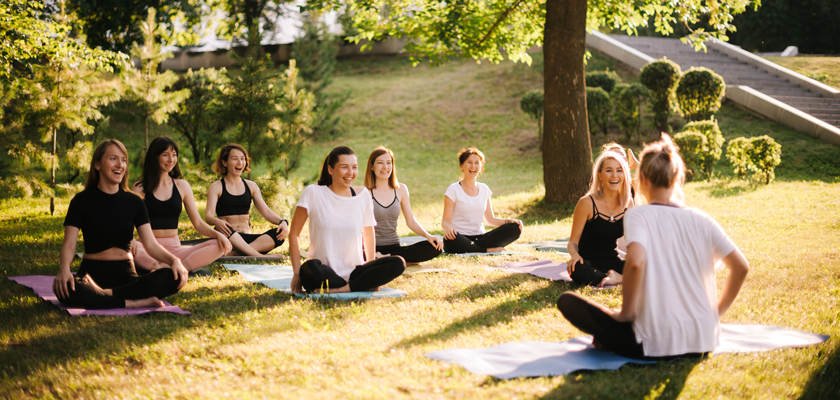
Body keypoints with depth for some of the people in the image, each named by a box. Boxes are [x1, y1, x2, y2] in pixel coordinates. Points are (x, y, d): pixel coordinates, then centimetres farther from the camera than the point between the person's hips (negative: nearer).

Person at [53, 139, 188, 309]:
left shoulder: (134, 202, 11)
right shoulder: (82, 201, 3)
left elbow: (151, 244, 4)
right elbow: (69, 244, -7)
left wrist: (174, 260, -18)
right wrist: (64, 268, -30)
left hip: (126, 276, 3)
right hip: (93, 273, -3)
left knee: (172, 277, -27)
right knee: (64, 289, -38)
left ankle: (104, 295, -27)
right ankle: (134, 303, -31)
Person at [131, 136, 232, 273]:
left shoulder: (182, 186, 13)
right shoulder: (140, 188, 3)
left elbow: (198, 223, 13)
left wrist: (217, 234, -8)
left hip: (175, 250, 4)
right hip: (148, 251, -3)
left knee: (219, 246, -21)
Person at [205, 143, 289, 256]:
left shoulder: (251, 186, 18)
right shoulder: (216, 187, 4)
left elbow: (266, 211, 11)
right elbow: (208, 216, -9)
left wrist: (282, 222, -12)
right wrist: (217, 222, -35)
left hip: (247, 238, 4)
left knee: (279, 234, -25)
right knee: (223, 229, -40)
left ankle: (234, 254, -40)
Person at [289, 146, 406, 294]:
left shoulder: (362, 195, 6)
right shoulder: (313, 193, -3)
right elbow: (294, 233, 0)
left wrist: (372, 272, 10)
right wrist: (297, 273, -7)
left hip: (353, 272, 3)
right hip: (325, 274, -3)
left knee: (398, 263, -21)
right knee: (310, 268, -38)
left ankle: (339, 289, -23)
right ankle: (364, 286, -19)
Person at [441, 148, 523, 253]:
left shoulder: (484, 189, 15)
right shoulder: (453, 190, -1)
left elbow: (490, 219, 16)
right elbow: (446, 221, -6)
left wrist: (509, 221, -3)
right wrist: (448, 228, -31)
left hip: (479, 236, 5)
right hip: (460, 237, -5)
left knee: (514, 229, -17)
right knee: (450, 240, -42)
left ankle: (475, 247, -26)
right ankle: (489, 250, -25)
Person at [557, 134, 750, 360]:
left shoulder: (638, 216, -8)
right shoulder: (702, 220, 5)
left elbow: (635, 262, -26)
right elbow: (741, 267, 4)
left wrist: (625, 313, -12)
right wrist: (716, 312, 14)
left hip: (654, 346, -4)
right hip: (703, 343, 5)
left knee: (567, 301, 6)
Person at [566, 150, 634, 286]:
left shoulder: (628, 202, 3)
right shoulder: (587, 203, -11)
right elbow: (573, 242, -7)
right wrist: (574, 255, -29)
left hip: (613, 262, 4)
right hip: (589, 263, -4)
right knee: (578, 269, -40)